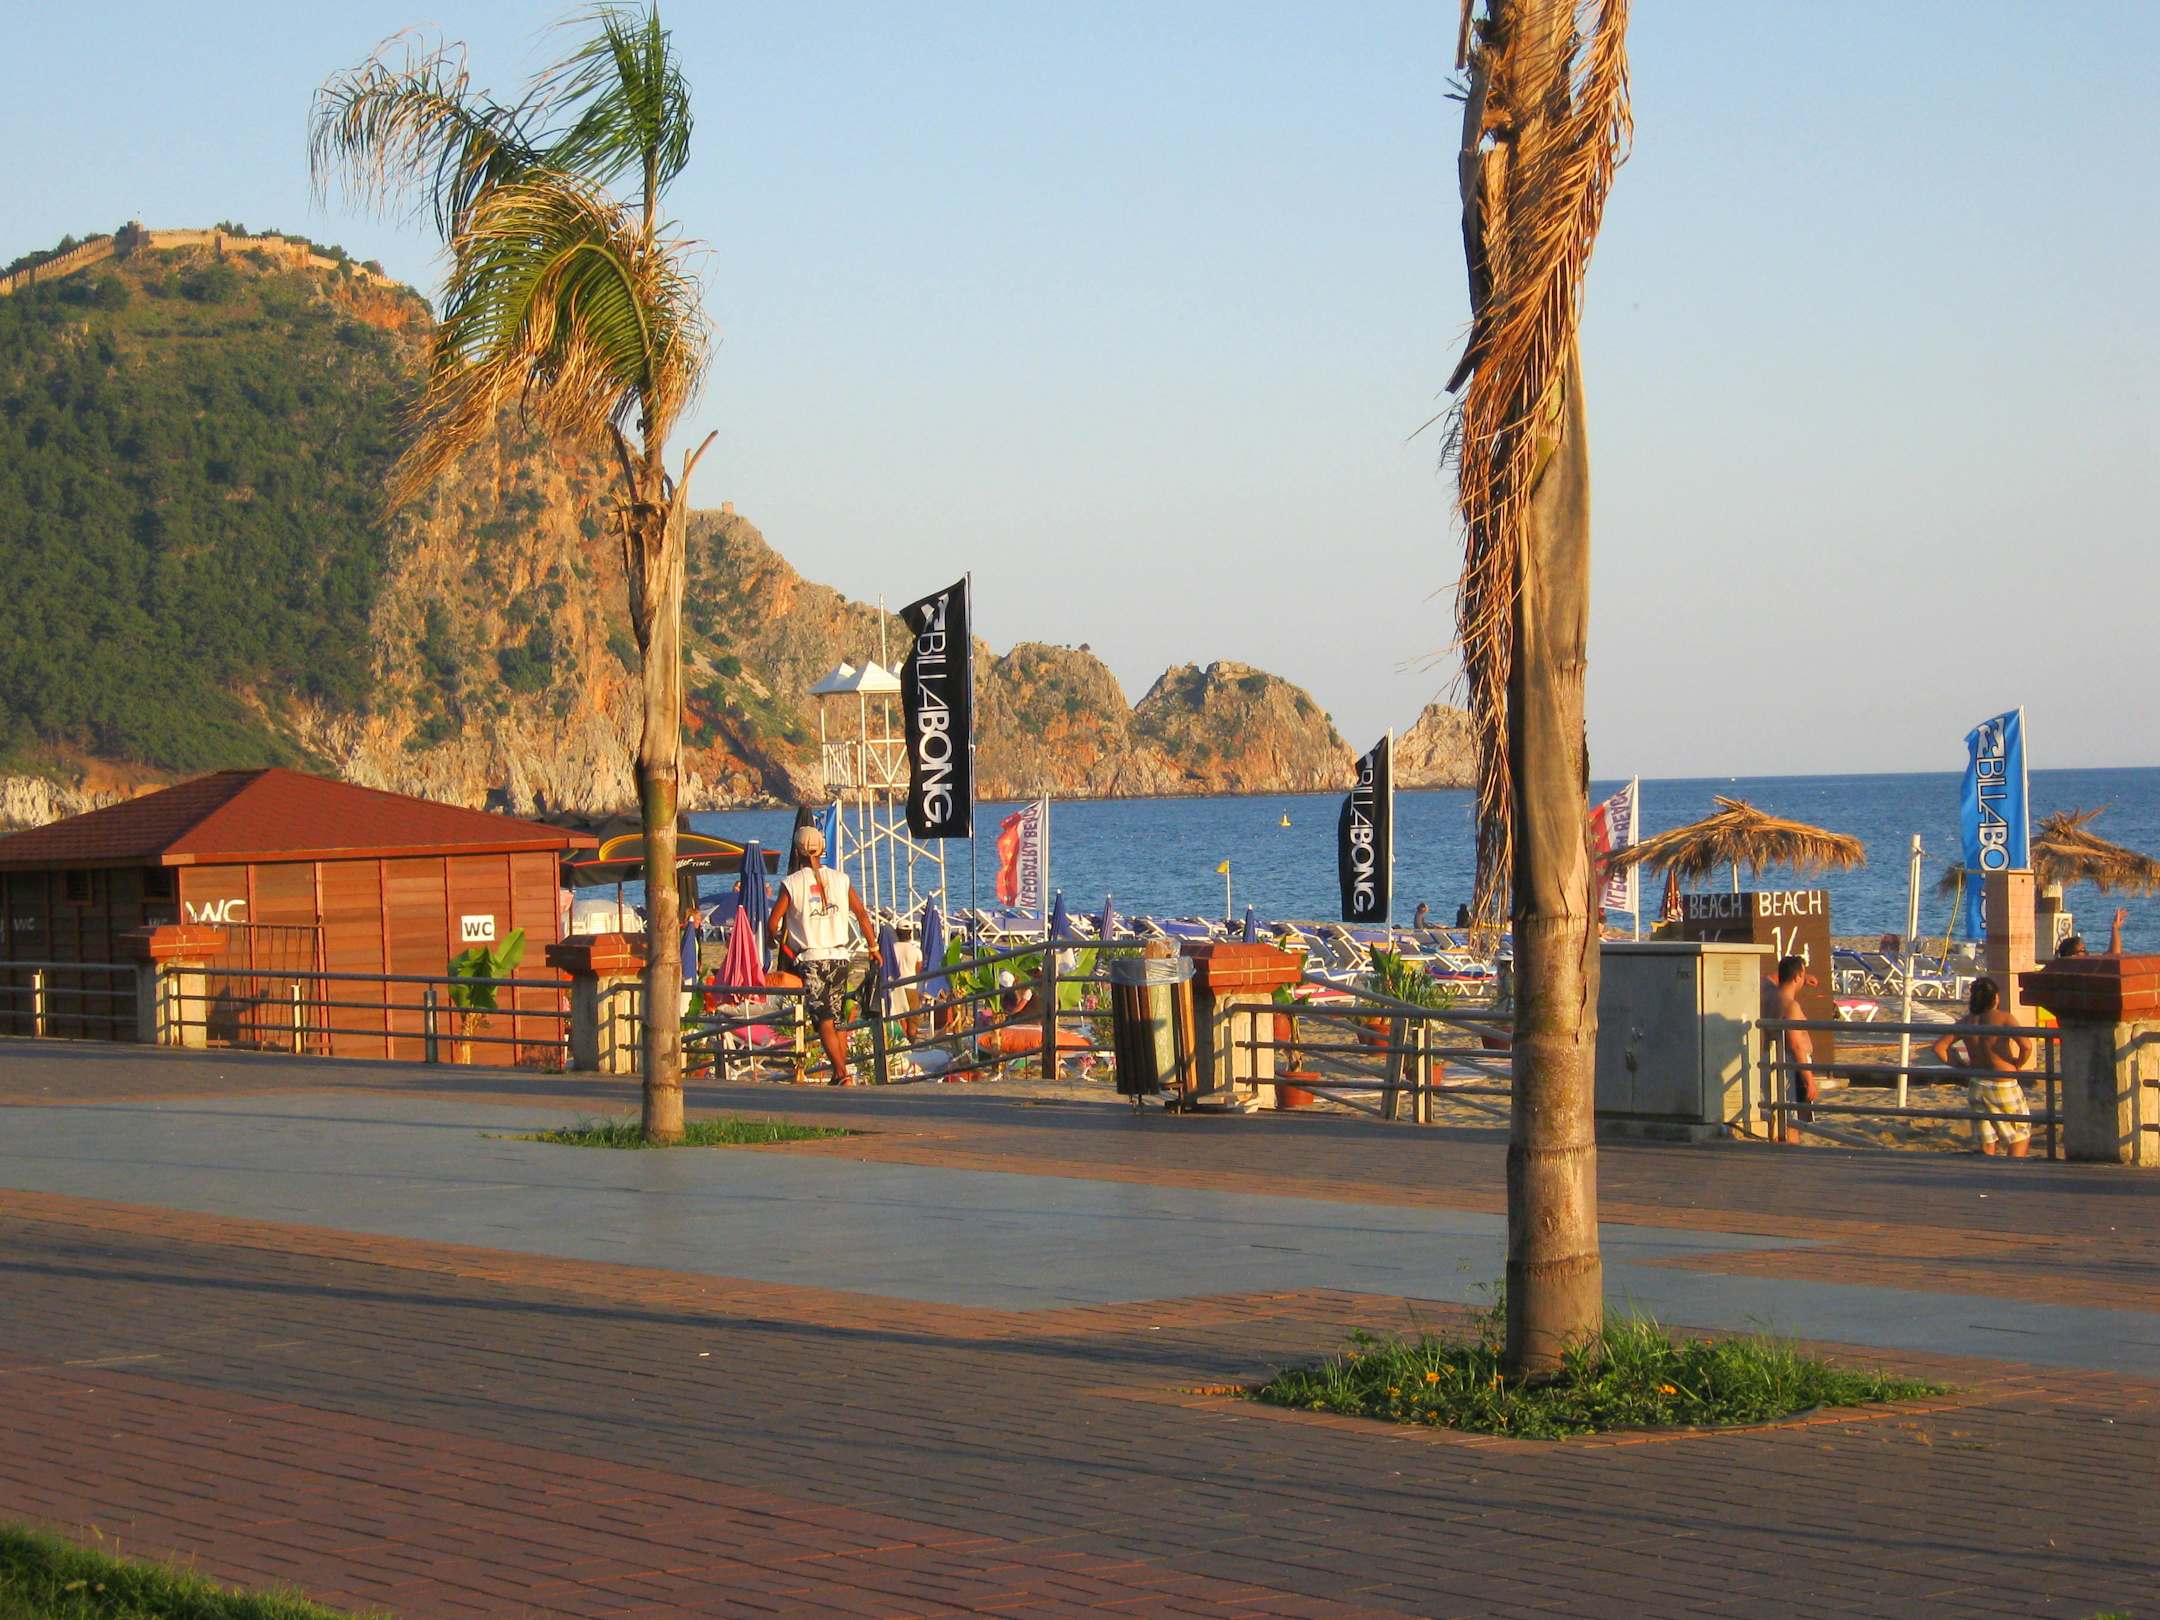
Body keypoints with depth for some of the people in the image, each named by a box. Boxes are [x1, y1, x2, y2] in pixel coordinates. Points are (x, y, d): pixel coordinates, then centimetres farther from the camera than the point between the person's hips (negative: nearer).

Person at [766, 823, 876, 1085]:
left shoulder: (792, 883, -4)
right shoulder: (840, 879, 5)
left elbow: (772, 923, -5)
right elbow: (862, 915, 6)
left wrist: (778, 940, 17)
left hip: (811, 959, -4)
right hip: (840, 956, 4)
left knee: (824, 1021, -7)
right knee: (837, 1019, 13)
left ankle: (842, 1073, -19)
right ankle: (840, 1074, 12)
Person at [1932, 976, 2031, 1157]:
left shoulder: (1967, 1023, 0)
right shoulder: (2003, 1018, -13)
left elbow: (1939, 1048, 2)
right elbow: (2026, 1046, -24)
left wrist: (1961, 1067, 6)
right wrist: (2017, 1066, -7)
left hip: (1977, 1086, 4)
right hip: (2004, 1086, -4)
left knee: (1986, 1143, 13)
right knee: (2021, 1135, 12)